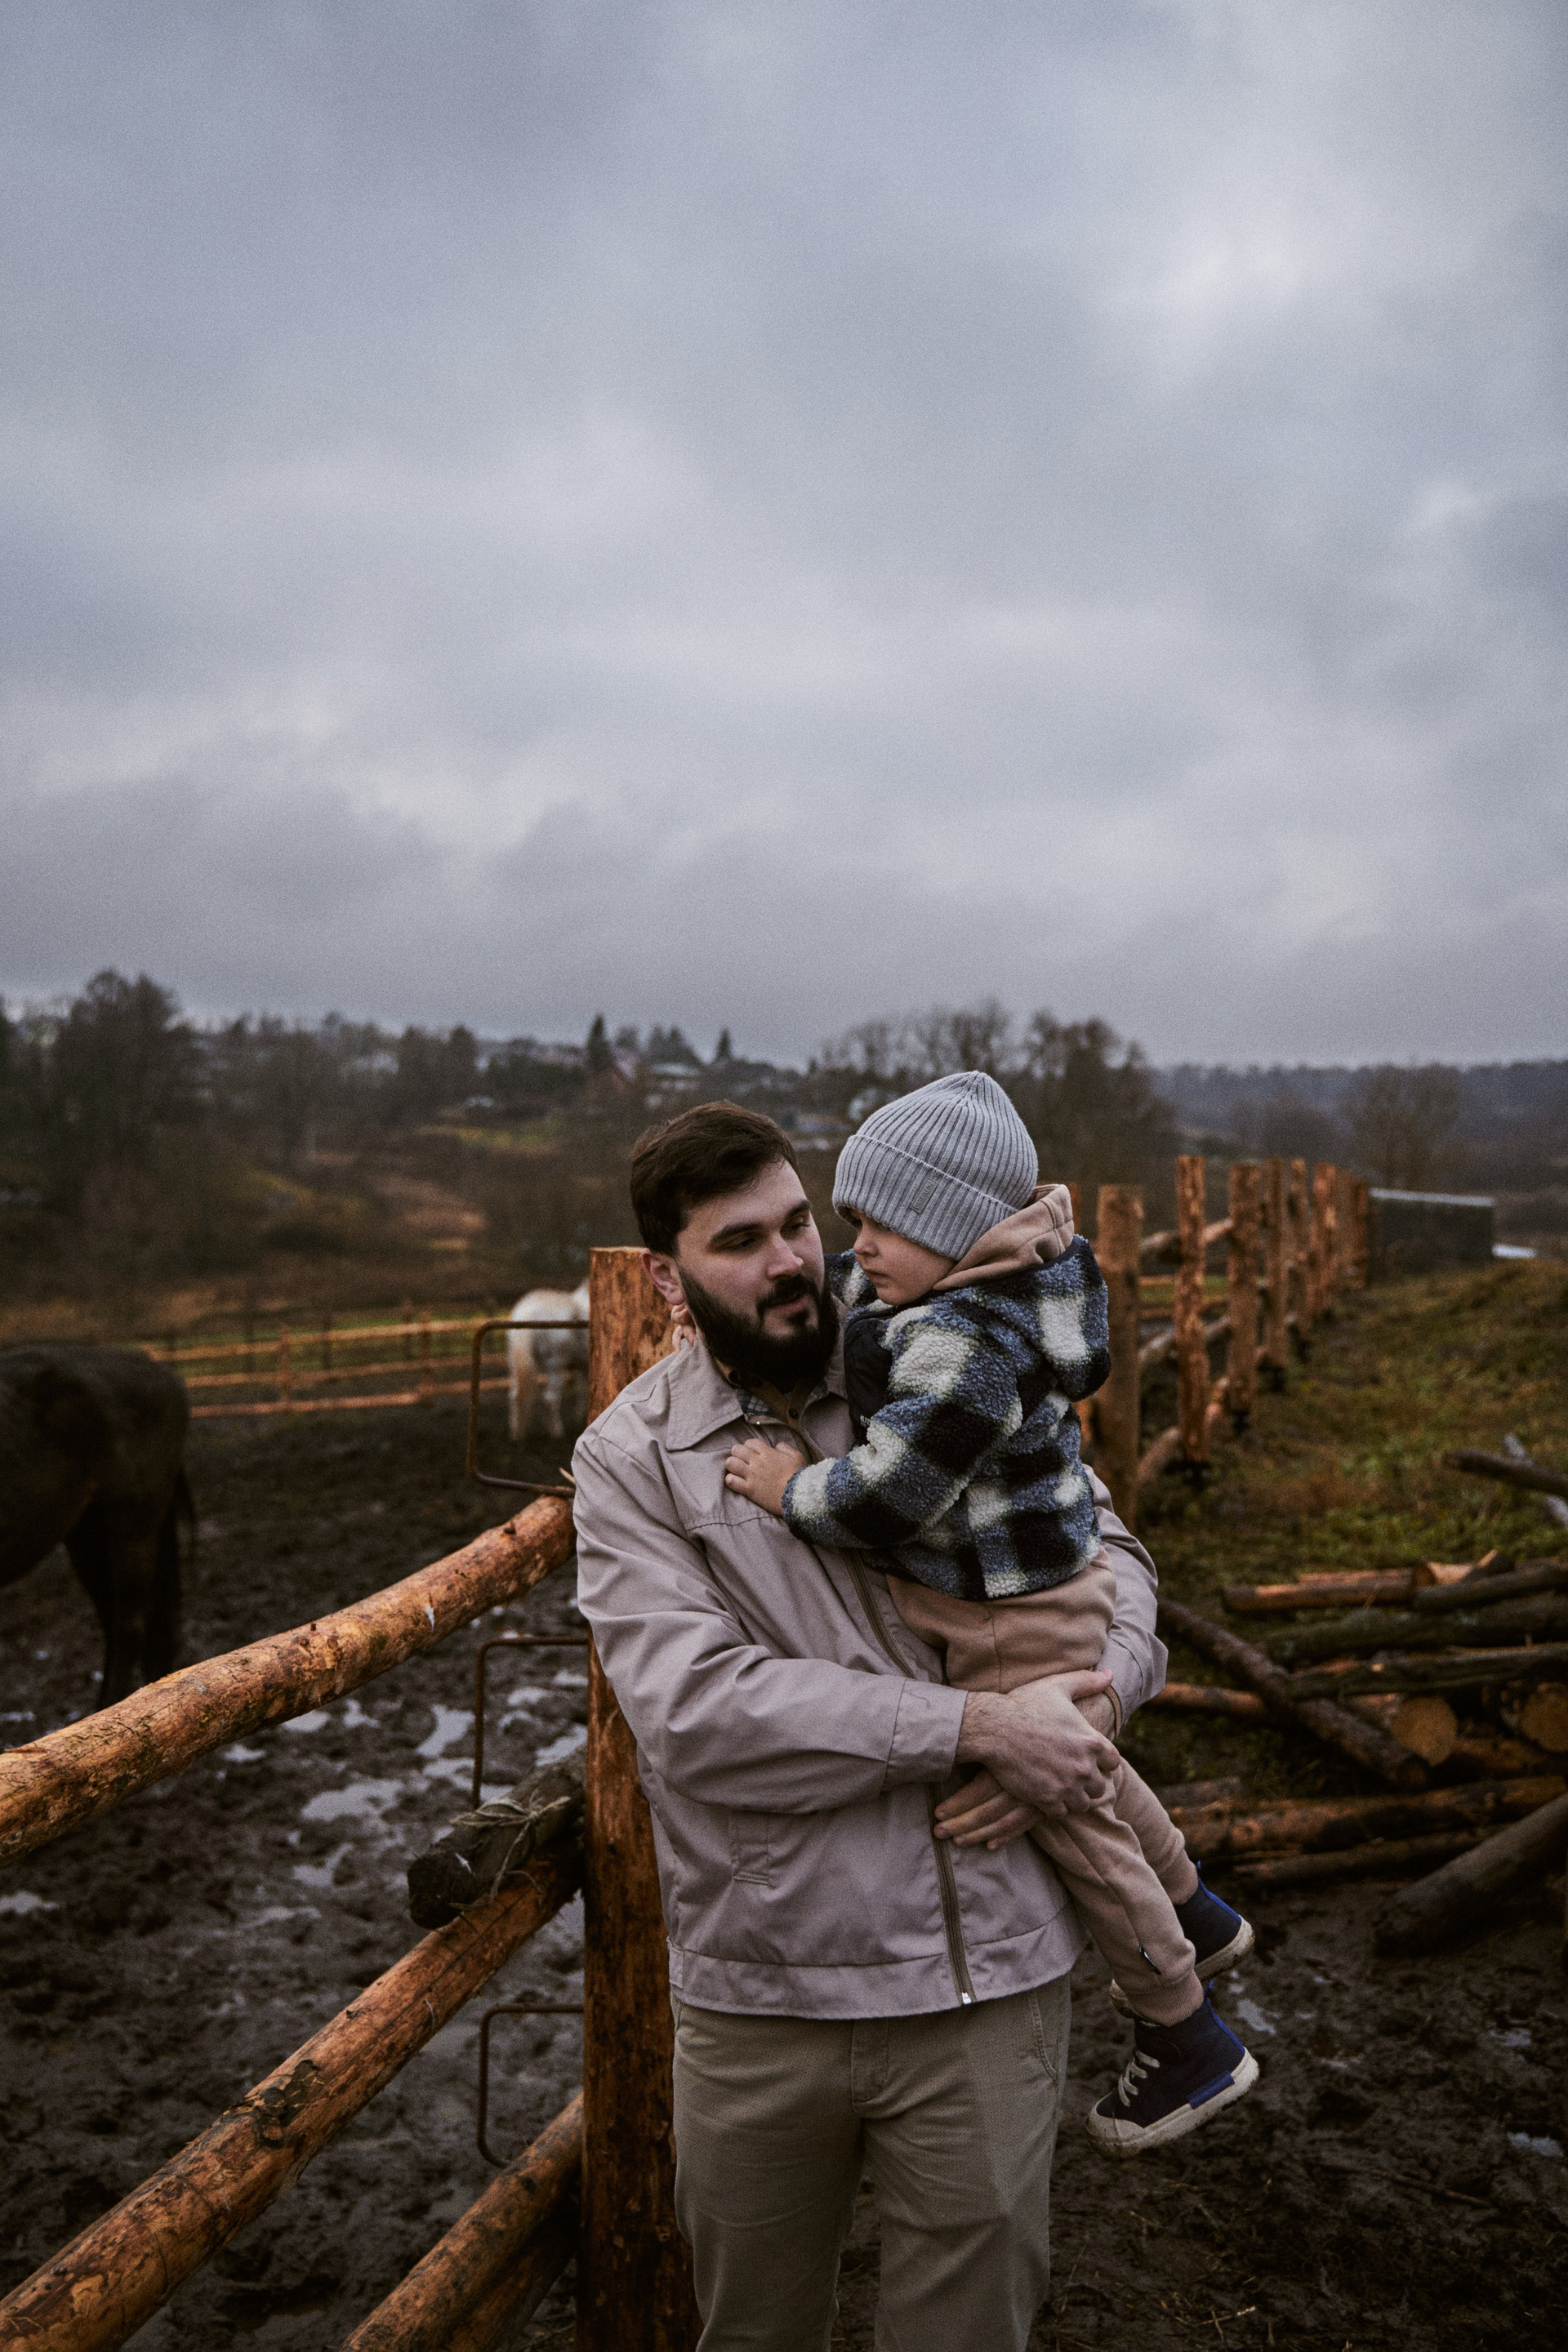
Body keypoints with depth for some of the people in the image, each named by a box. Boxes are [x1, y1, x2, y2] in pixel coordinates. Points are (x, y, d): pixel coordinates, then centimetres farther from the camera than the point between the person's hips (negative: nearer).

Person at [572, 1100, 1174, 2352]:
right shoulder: (630, 1457, -6)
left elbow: (1108, 1548, 9)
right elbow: (693, 1707, -18)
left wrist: (1096, 1689, -13)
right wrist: (975, 1727, -21)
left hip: (988, 1973, 1)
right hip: (757, 1993, 0)